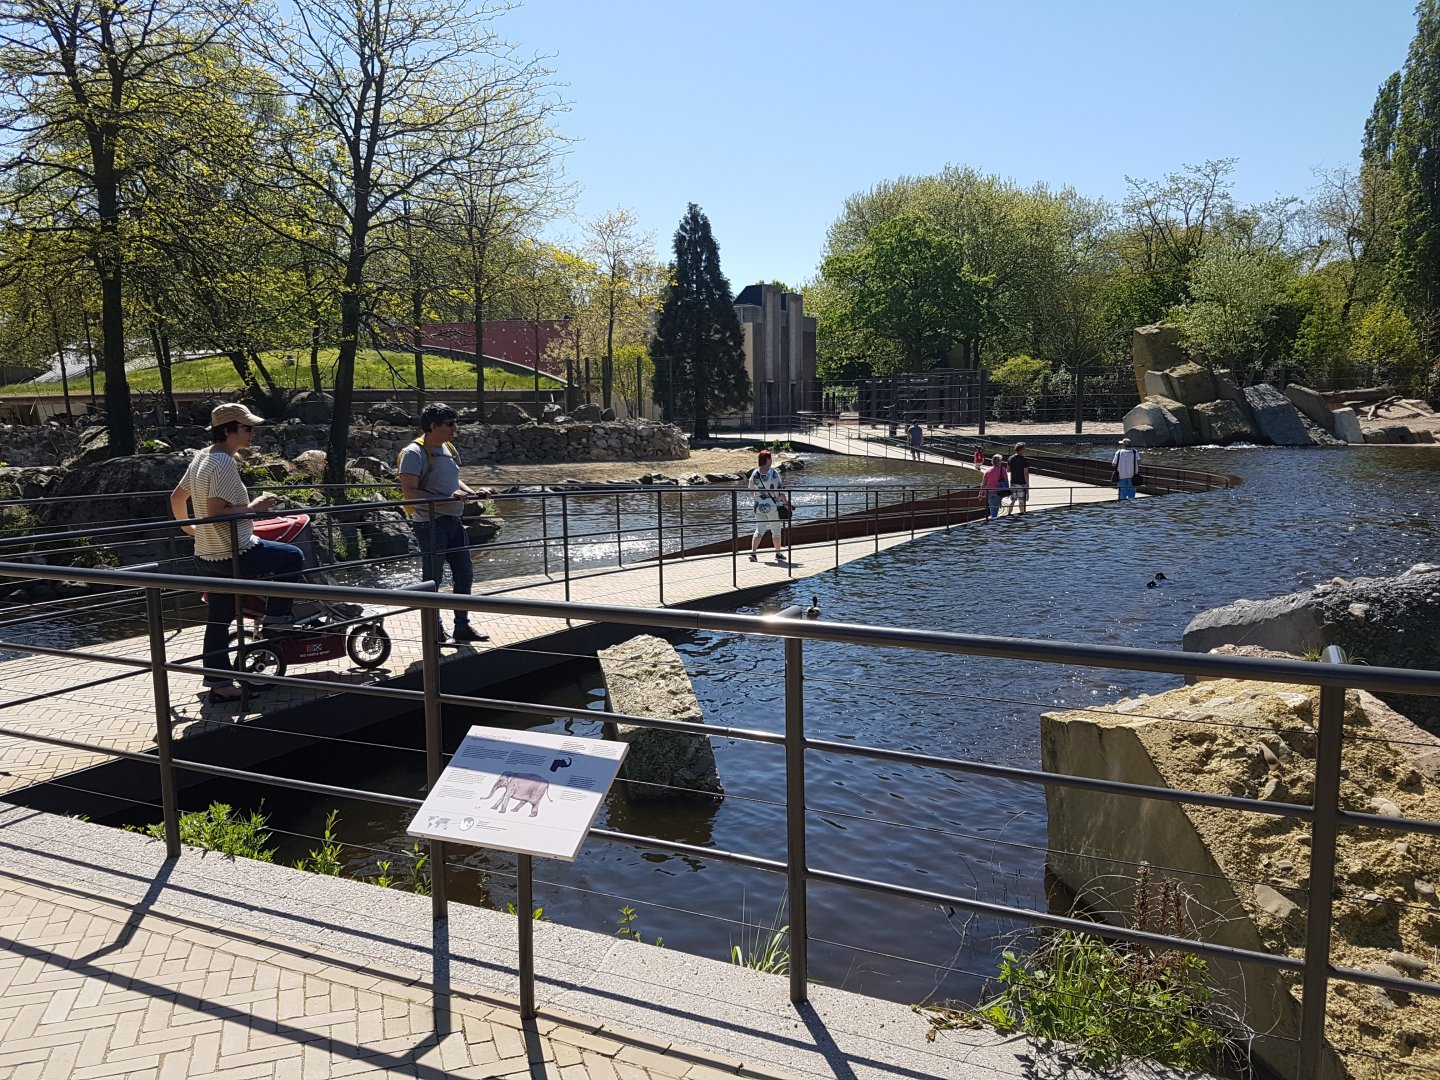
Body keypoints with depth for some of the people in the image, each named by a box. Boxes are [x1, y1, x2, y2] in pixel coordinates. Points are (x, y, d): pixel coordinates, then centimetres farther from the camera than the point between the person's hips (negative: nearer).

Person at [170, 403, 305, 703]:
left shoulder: (201, 457, 12)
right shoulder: (224, 463, -19)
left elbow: (177, 497, 20)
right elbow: (216, 512, -26)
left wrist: (189, 527, 31)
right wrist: (254, 507, -17)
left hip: (207, 554, 10)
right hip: (233, 554, -10)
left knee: (218, 620, 14)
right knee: (293, 557, 8)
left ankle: (219, 683, 19)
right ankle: (275, 619, 11)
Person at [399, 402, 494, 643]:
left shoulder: (448, 448, 12)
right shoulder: (414, 453, -14)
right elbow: (409, 492, -22)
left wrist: (472, 492, 6)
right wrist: (446, 498, -28)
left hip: (454, 522, 8)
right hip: (430, 525, -8)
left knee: (465, 575, 12)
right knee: (432, 581, 2)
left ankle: (462, 626, 25)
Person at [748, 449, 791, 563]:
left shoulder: (755, 473, -1)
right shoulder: (773, 473, -14)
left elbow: (751, 489, 9)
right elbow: (779, 491, -16)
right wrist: (786, 503, -8)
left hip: (759, 506, 4)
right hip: (773, 506, -4)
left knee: (759, 529, 6)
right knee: (776, 530, 12)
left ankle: (753, 552, -11)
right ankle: (778, 554, 22)